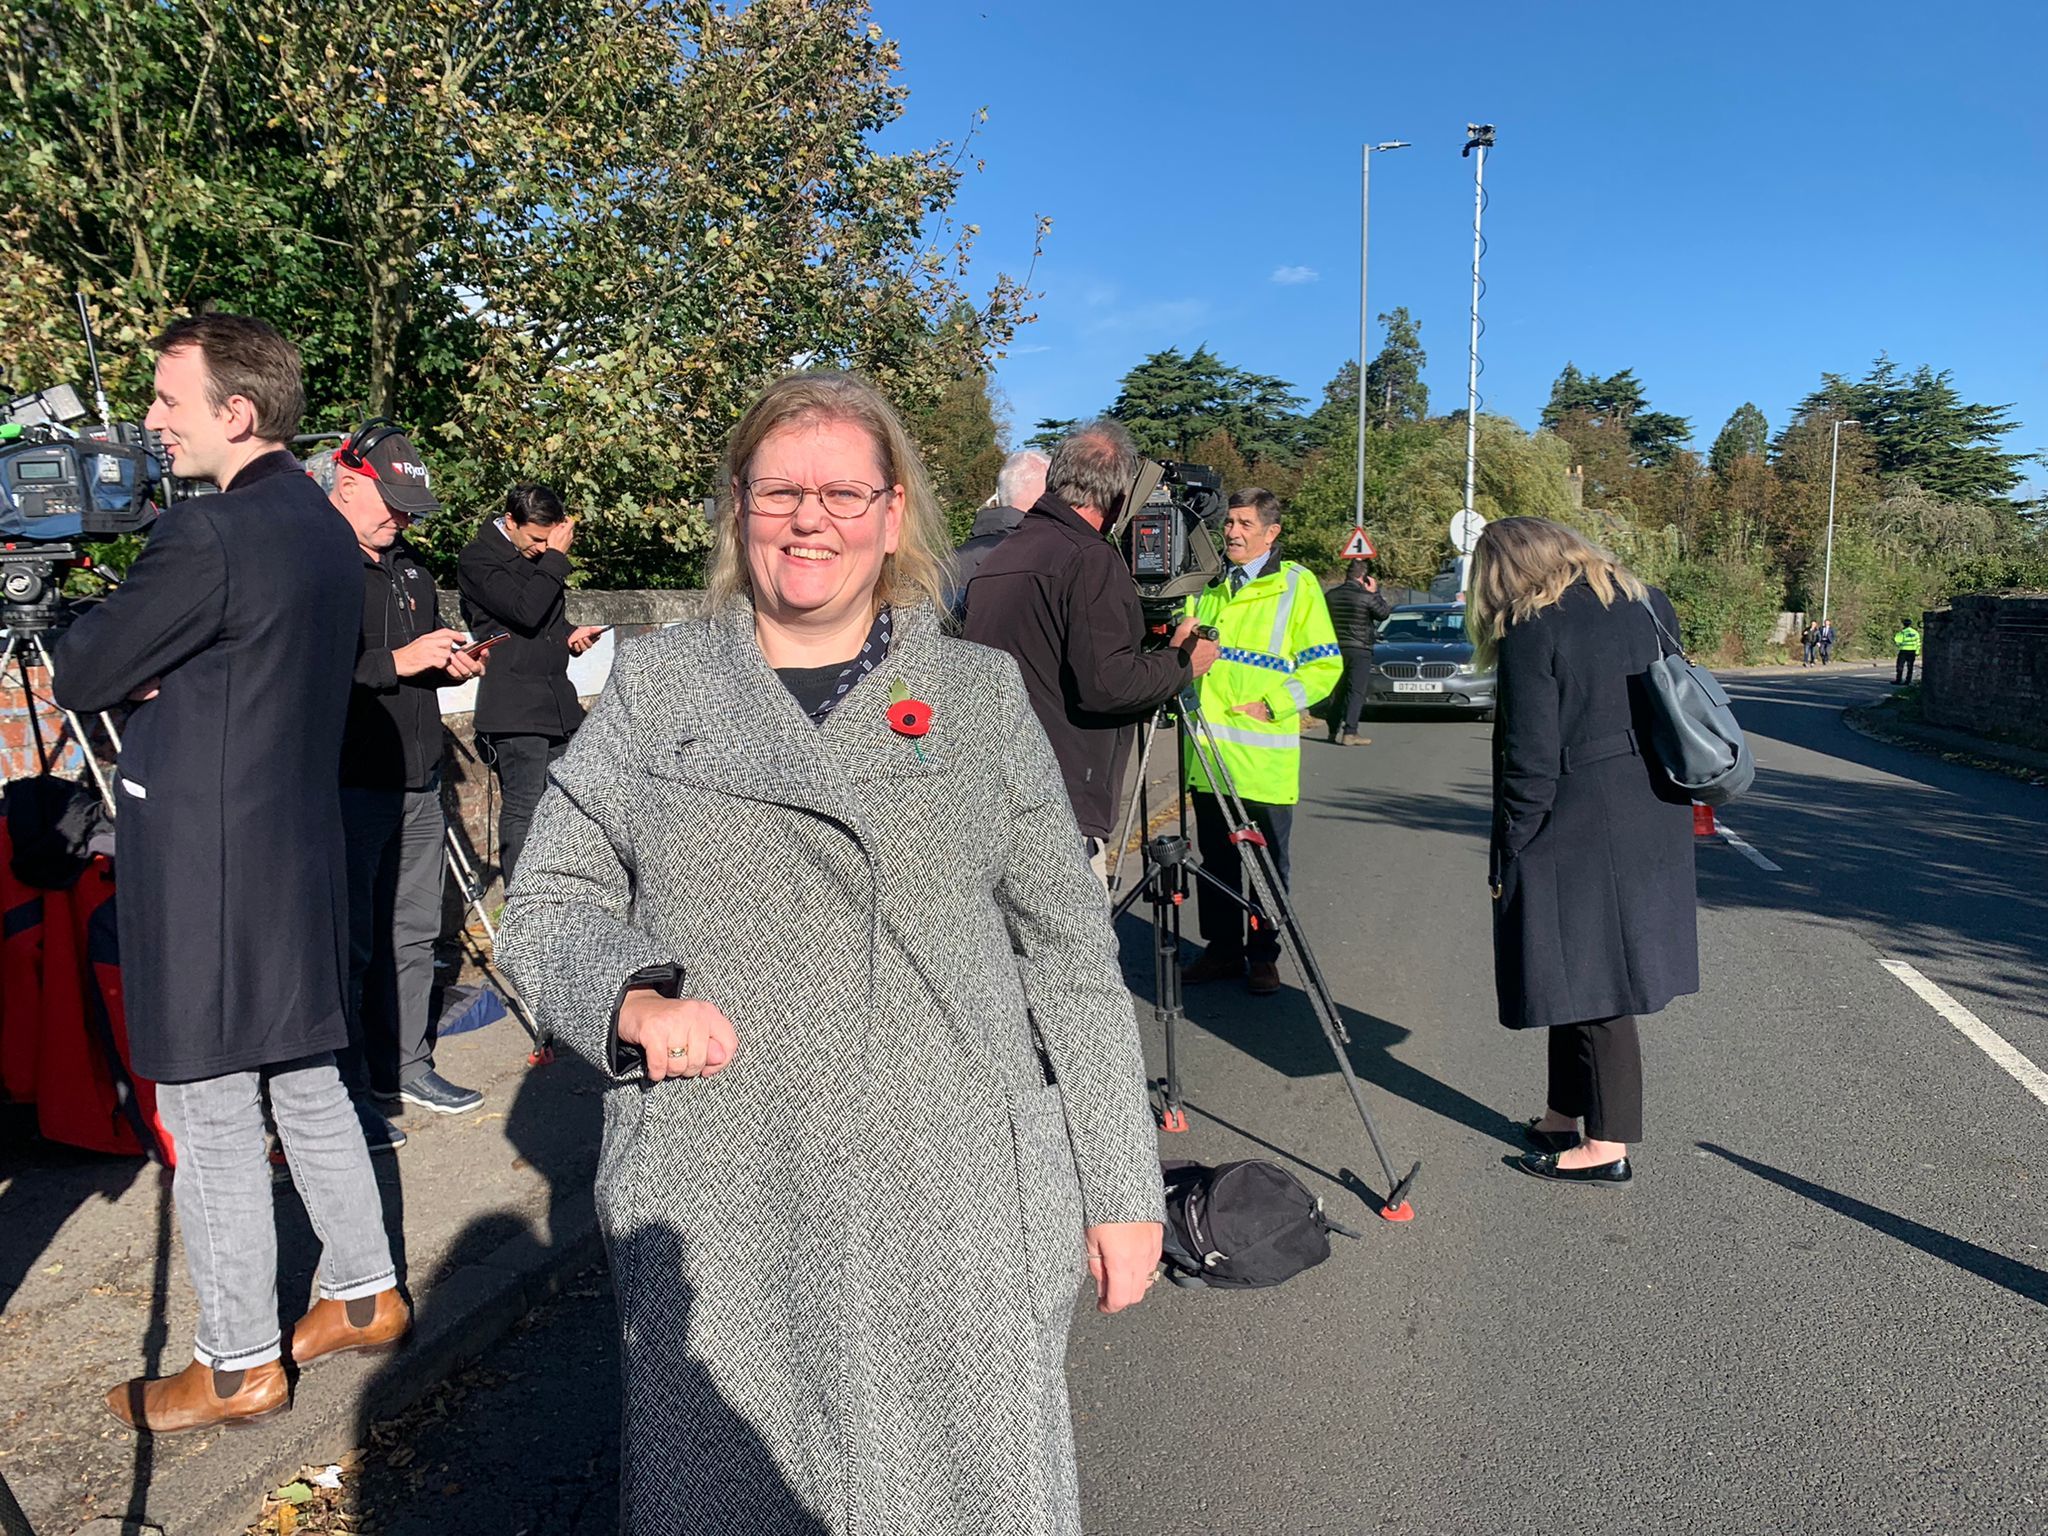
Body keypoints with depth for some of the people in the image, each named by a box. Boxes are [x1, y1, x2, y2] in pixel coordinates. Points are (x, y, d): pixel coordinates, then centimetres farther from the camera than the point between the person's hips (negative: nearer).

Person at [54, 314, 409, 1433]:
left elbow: (78, 679, -11)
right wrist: (155, 674, 4)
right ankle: (364, 1295, 32)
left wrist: (97, 631, 9)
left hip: (206, 869, -9)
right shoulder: (321, 525, 9)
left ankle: (238, 1366, 19)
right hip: (300, 850, 9)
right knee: (307, 1087, 19)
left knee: (210, 1125, 4)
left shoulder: (209, 535, -20)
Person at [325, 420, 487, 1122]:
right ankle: (344, 1088, 11)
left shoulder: (408, 565, 18)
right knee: (348, 943, -1)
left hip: (416, 786, 8)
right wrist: (398, 662, -21)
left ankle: (404, 1064, 27)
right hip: (348, 787, -8)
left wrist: (455, 665, 8)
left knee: (412, 932, 15)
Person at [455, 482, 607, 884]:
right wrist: (556, 556, -14)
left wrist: (571, 633, 8)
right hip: (515, 711, -8)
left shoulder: (542, 557, 17)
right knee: (523, 809, -5)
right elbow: (525, 612, -22)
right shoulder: (478, 560, -7)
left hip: (558, 704, 8)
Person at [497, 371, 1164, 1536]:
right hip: (716, 1217, 1)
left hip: (950, 1209, 0)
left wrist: (1122, 1187, 4)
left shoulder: (981, 695, 4)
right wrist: (634, 1000, -13)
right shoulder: (653, 686, 6)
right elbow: (549, 902, 8)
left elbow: (1070, 952, 4)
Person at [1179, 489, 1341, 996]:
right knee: (1216, 860, 11)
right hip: (1208, 755, 5)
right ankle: (1222, 949, 23)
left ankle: (1263, 957, 17)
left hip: (1265, 757, -4)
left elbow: (1325, 667, -3)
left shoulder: (1297, 585, -1)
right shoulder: (1206, 584, 14)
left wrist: (1271, 704, -12)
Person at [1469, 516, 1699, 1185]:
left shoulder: (1532, 631, -14)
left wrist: (1509, 855, -9)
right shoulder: (1649, 603, 9)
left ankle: (1608, 1147, 11)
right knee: (1592, 972, 18)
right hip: (1654, 826, 8)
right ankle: (1566, 1115, 31)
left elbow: (1530, 761, -17)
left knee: (1590, 980, 1)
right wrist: (1676, 797, 23)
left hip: (1577, 829, -8)